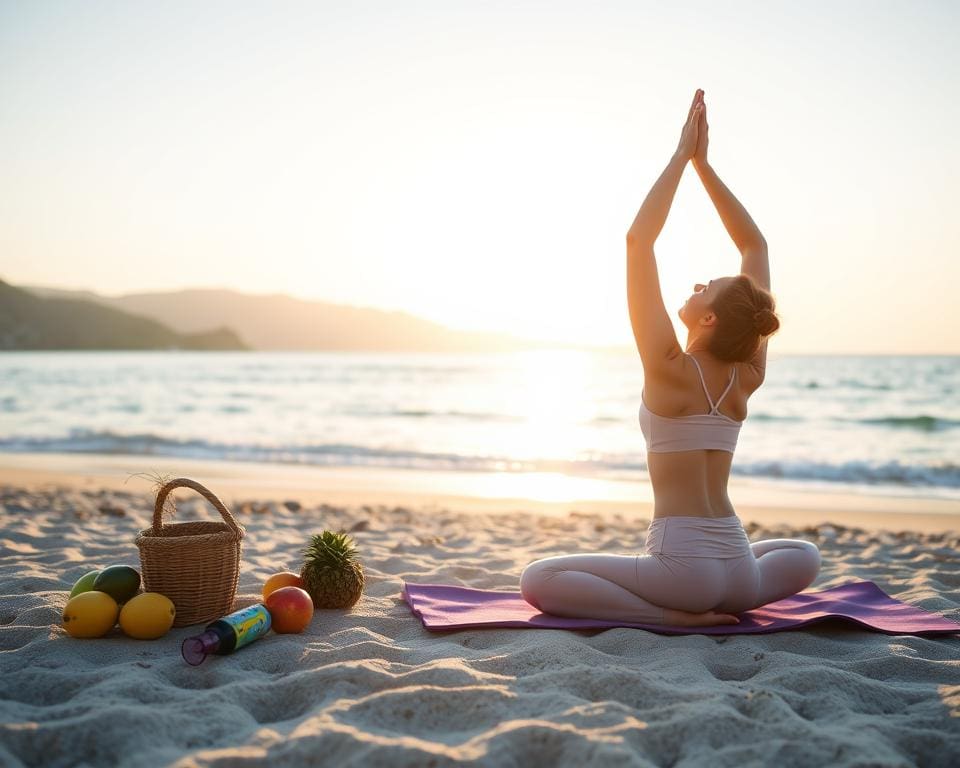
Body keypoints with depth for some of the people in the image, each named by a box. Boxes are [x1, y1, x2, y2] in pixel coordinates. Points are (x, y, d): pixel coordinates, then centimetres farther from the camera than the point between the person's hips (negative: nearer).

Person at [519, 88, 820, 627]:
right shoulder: (747, 377, 1)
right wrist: (703, 162, 9)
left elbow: (638, 240, -13)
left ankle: (674, 615, -9)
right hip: (738, 572, 6)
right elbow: (757, 246, 9)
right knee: (805, 556, 38)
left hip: (683, 562, -6)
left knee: (538, 580, 2)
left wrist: (683, 156, -7)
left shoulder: (671, 369, -14)